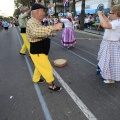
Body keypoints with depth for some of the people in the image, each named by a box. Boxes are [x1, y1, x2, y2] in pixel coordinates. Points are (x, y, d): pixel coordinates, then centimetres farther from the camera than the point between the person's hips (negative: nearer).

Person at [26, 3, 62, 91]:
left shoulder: (37, 22, 10)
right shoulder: (31, 22, -23)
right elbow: (35, 32, -47)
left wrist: (51, 34, 15)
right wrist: (53, 27, -51)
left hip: (41, 50, 10)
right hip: (37, 52, -10)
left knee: (40, 67, 26)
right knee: (47, 68, 2)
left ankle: (36, 79, 47)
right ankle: (51, 85, 20)